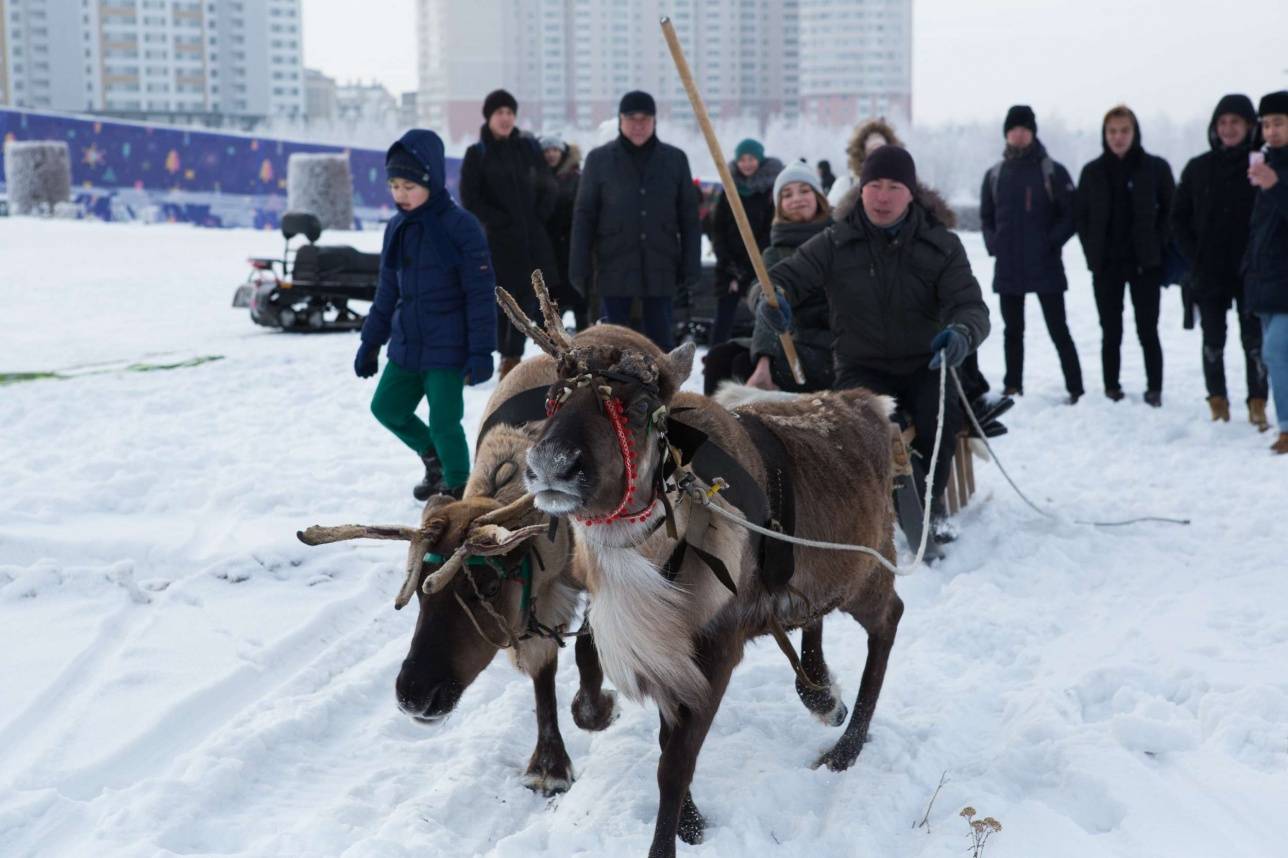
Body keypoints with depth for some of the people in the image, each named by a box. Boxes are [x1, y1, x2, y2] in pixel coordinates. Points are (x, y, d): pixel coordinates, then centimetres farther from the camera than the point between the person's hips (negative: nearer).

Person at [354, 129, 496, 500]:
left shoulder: (461, 226, -13)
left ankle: (457, 488, 16)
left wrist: (481, 351, -15)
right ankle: (433, 456, 35)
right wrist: (370, 342, 16)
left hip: (447, 348, -7)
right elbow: (388, 292, 15)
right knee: (386, 406, 12)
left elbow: (481, 294, -13)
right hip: (406, 345, 7)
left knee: (444, 422, -5)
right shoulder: (397, 227, 6)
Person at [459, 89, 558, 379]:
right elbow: (469, 199, -4)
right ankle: (508, 355, 6)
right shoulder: (477, 154, 0)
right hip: (498, 238, -4)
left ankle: (513, 355, 13)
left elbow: (546, 185, 15)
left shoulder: (529, 147, 9)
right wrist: (498, 220, -9)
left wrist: (540, 215, 3)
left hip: (532, 236, 4)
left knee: (527, 295, 4)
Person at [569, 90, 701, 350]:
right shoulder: (599, 159, 0)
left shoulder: (675, 159, 4)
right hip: (615, 267, -1)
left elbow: (689, 218, 6)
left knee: (661, 339, 6)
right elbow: (584, 216, 0)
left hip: (661, 268, 1)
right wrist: (579, 268, -4)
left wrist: (691, 266, 1)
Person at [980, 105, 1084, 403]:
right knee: (1012, 330, 12)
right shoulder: (995, 174, 8)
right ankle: (1012, 386, 21)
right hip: (1007, 267, 4)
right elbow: (986, 216, 16)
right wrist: (994, 244, 1)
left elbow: (1071, 214, -3)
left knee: (1058, 329, -3)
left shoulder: (1053, 172, -3)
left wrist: (1052, 242, -13)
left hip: (1046, 266, -4)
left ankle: (1075, 389, 0)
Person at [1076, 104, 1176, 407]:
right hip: (1106, 265, 2)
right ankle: (1112, 391, 13)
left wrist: (1158, 249, -6)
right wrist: (1092, 253, -1)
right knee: (1111, 333, 6)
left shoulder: (1156, 167, 0)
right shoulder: (1092, 172, 6)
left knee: (1148, 331, 0)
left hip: (1145, 264, -2)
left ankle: (1154, 391, 9)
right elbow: (1082, 217, 9)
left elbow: (1169, 212, 2)